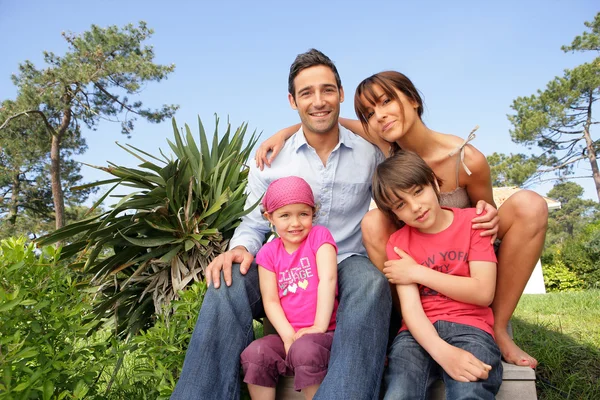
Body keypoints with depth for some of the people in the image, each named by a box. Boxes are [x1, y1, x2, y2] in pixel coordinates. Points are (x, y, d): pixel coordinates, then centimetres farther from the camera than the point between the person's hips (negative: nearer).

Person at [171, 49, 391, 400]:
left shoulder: (371, 152, 3)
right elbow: (254, 225, 6)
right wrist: (241, 248, -18)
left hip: (349, 265, 0)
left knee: (371, 283, -36)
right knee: (228, 282, -29)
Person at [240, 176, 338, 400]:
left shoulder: (319, 235, -1)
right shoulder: (268, 253, 7)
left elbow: (328, 279, -12)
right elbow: (270, 300, 1)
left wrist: (319, 327, -18)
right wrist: (288, 335, -14)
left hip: (324, 333, -3)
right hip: (288, 335, 4)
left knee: (304, 349, -34)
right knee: (254, 353, -22)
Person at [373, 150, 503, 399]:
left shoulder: (473, 221, 4)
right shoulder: (398, 242, 7)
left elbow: (483, 293, -6)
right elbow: (411, 308, -7)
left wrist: (418, 273, -5)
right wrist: (443, 353, -26)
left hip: (469, 327, -1)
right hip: (420, 332, 1)